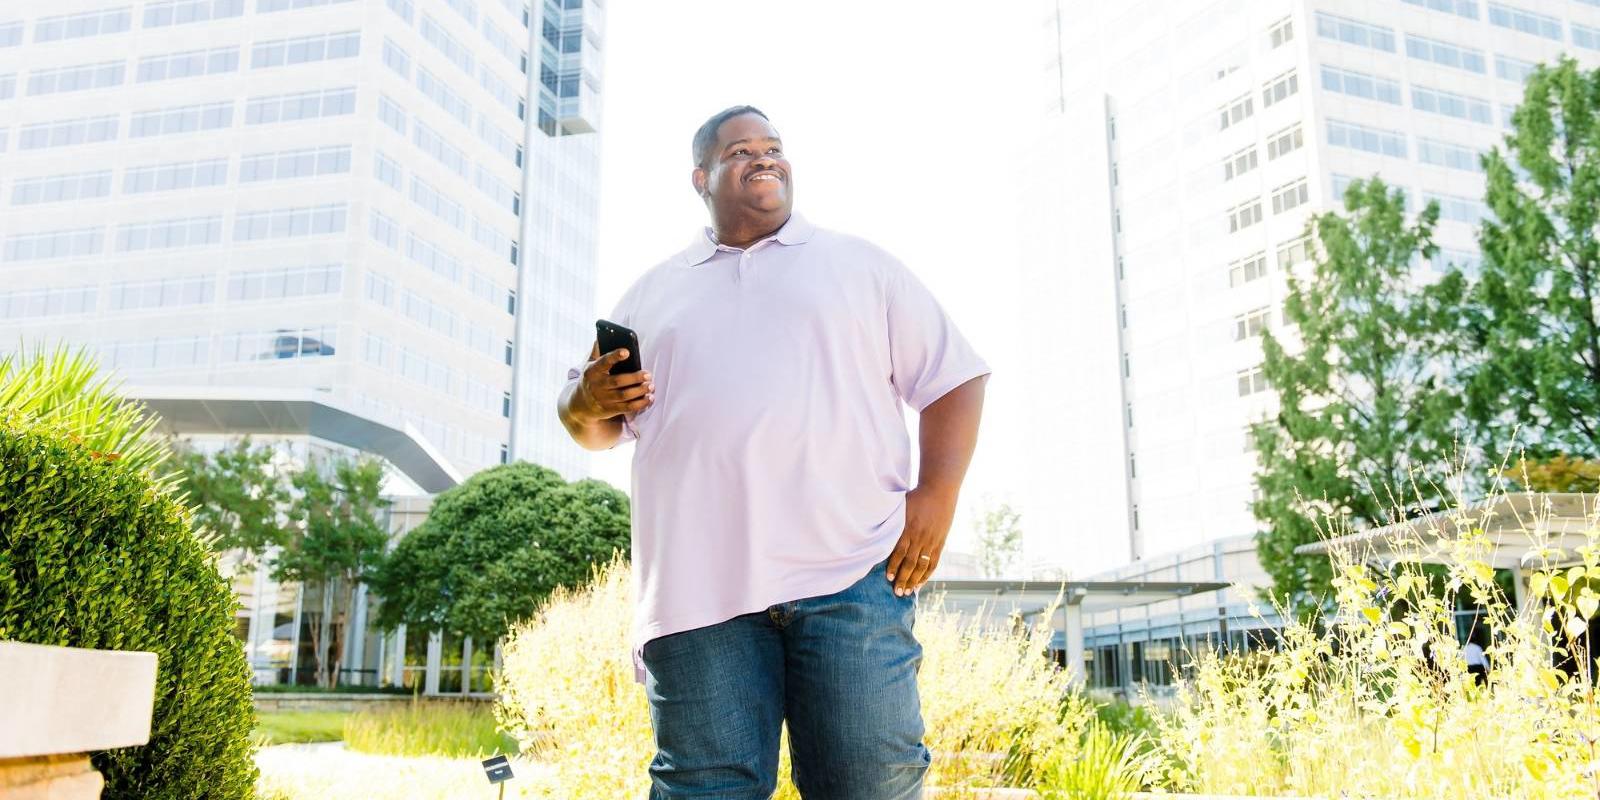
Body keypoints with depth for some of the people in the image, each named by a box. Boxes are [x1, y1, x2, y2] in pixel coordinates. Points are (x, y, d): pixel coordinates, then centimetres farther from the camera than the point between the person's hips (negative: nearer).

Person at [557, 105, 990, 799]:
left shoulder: (861, 266, 17)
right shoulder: (653, 292, 23)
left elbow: (954, 379, 13)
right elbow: (595, 425, 26)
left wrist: (936, 495, -3)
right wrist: (588, 402, 0)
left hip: (852, 573, -1)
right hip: (701, 583, 2)